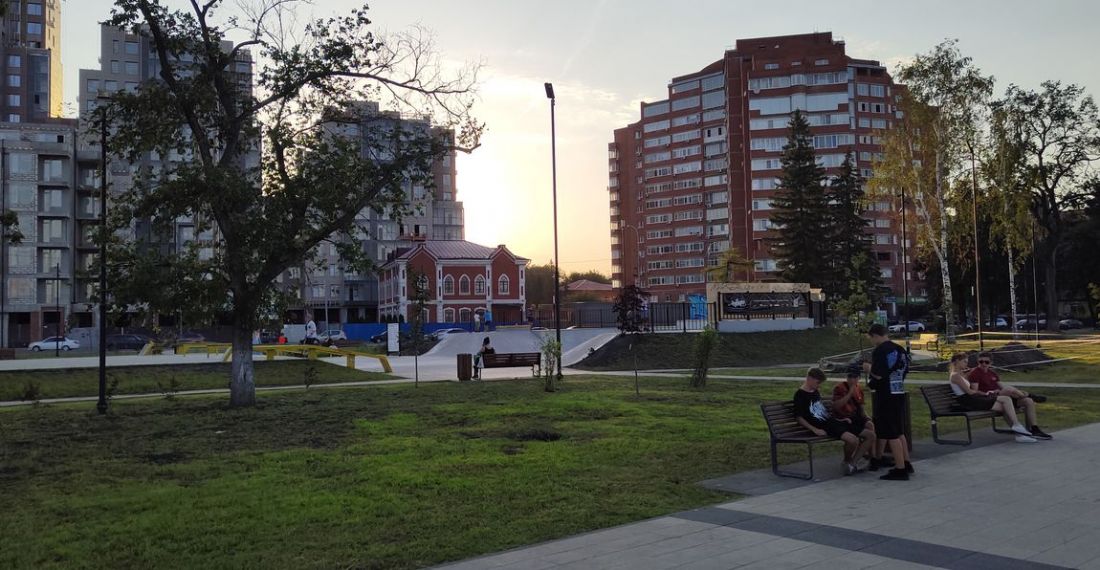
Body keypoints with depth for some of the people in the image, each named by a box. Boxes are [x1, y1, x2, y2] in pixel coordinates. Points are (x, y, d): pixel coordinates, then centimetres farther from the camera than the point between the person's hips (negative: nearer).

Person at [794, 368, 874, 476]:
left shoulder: (816, 392, 18)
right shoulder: (800, 395, -8)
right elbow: (799, 417, -13)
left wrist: (840, 420, 16)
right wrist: (815, 429, -20)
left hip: (834, 422, 9)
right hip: (824, 427, -9)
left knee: (871, 436, 4)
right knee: (853, 440, -33)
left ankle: (852, 462, 3)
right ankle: (847, 462, -3)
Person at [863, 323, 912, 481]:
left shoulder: (879, 351, -15)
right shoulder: (900, 349, 11)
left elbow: (878, 375, -22)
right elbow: (905, 370, 17)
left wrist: (869, 368, -1)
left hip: (886, 396, -9)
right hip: (899, 393, 9)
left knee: (891, 434, -3)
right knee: (899, 432, 20)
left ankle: (900, 469, -1)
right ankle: (906, 463, 26)